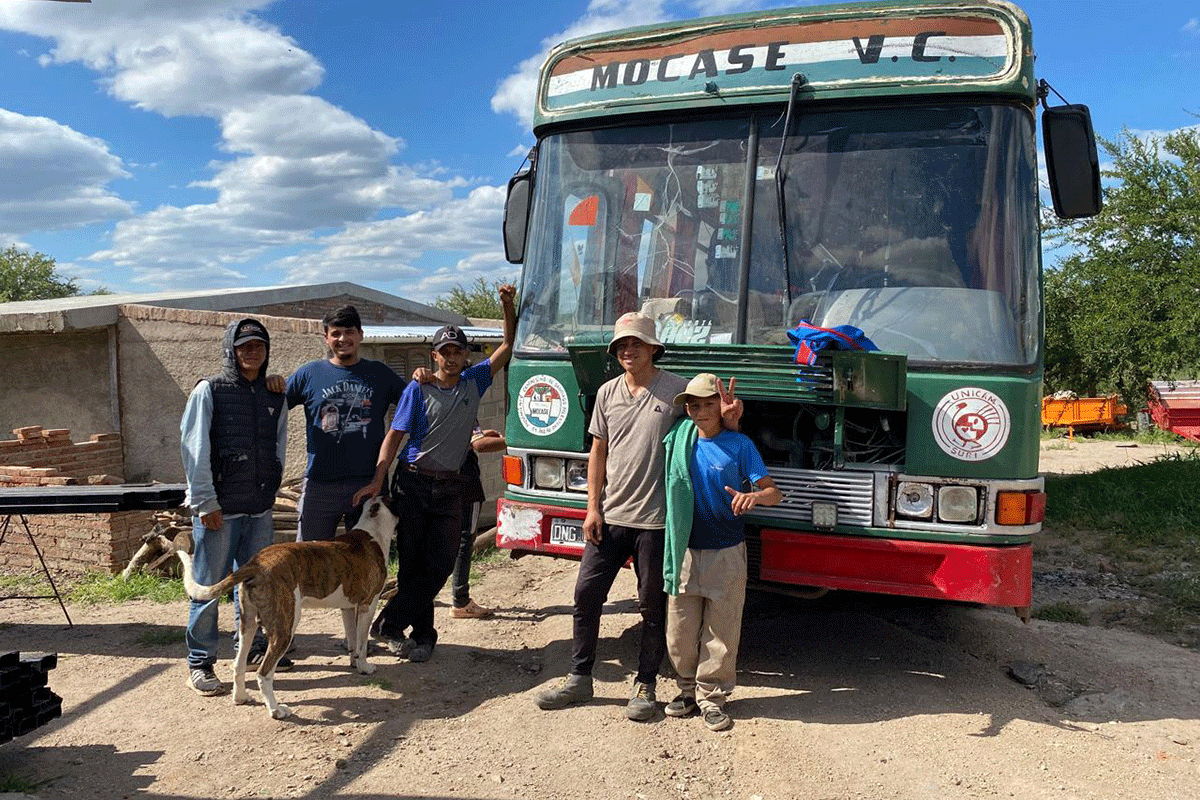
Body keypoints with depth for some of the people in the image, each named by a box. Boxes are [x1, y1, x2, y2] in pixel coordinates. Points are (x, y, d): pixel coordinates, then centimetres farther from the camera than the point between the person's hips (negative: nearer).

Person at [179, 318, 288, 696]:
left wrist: (270, 490, 13)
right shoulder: (209, 391, -3)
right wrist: (205, 502, -11)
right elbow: (194, 449, -7)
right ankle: (200, 663, 11)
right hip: (218, 508, -5)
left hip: (260, 508, 5)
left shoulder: (274, 396, 12)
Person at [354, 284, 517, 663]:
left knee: (440, 565, -2)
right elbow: (395, 434, -7)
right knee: (412, 563, 3)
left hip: (450, 486, 3)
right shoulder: (419, 389, -2)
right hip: (413, 482, -3)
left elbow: (508, 346, 10)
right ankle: (423, 633, 16)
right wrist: (377, 480, -17)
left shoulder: (473, 382, 7)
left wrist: (508, 305, -2)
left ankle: (390, 624, 10)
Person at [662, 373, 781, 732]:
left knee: (721, 631, 5)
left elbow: (773, 492, -7)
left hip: (726, 553, -2)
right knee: (680, 629, 10)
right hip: (685, 551, 3)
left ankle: (712, 697, 19)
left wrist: (753, 496, -27)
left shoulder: (739, 444, -5)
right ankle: (688, 689, 28)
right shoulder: (678, 439, 2)